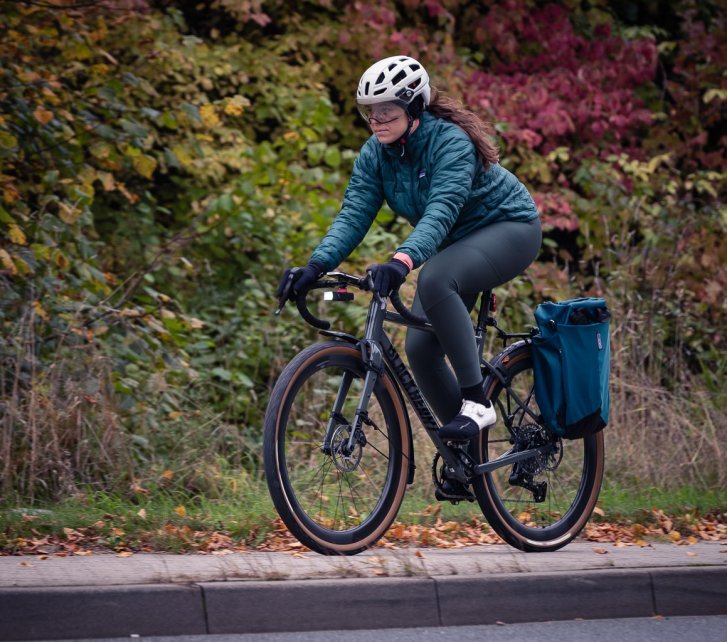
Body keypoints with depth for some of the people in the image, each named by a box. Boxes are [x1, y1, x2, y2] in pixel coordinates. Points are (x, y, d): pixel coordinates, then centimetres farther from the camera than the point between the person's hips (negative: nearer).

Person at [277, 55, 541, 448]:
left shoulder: (450, 142, -28)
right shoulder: (375, 154, -8)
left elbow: (440, 212, -43)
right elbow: (353, 214, -16)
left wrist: (403, 260, -60)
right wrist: (318, 264, -33)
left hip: (508, 228, -8)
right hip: (454, 243, 8)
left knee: (434, 279, -36)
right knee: (420, 348, -8)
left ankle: (476, 402, -29)